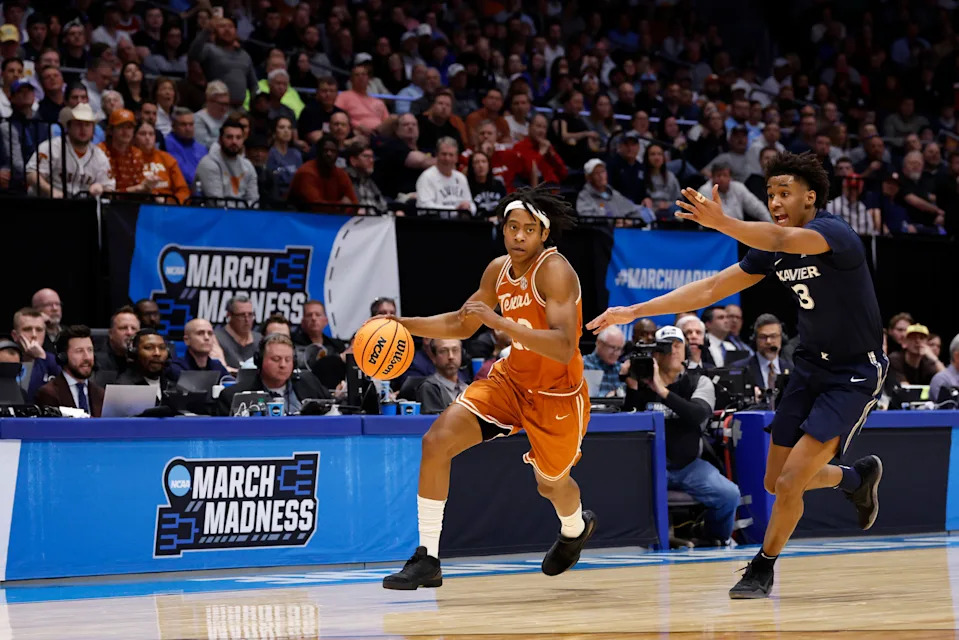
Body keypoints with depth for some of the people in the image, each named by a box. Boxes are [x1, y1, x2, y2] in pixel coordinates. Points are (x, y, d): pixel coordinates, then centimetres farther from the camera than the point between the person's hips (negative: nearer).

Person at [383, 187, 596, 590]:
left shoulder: (554, 271, -25)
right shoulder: (499, 270, -2)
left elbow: (564, 348, -36)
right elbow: (462, 325, 15)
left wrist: (498, 321, -41)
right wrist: (403, 324, 2)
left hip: (558, 395, -6)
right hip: (511, 379, 6)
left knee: (551, 484, 16)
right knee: (437, 441, -13)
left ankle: (576, 529, 57)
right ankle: (427, 560, -6)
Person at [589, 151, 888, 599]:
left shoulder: (834, 234, -22)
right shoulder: (772, 250, 1)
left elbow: (783, 239, -44)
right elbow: (711, 289, 4)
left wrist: (722, 223, -60)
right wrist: (635, 311, -2)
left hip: (854, 373, -8)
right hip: (810, 365, 8)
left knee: (789, 484, -14)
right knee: (776, 484, 12)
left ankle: (762, 569, 10)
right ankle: (859, 477, 40)